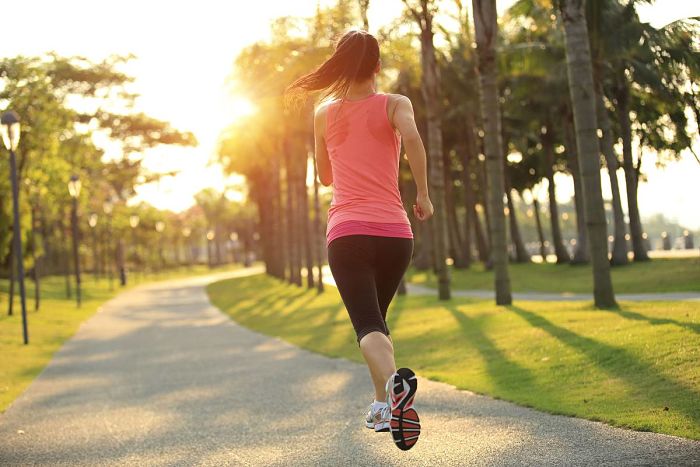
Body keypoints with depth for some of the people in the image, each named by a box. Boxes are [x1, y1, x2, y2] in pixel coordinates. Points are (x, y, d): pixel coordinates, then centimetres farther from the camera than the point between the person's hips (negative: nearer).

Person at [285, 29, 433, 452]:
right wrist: (424, 194, -7)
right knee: (377, 317, 22)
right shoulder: (395, 104, 5)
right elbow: (411, 138, -18)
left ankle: (394, 382, -41)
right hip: (395, 231, 1)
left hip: (346, 231, -1)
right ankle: (383, 406, 20)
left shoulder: (324, 114, 12)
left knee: (368, 325, -11)